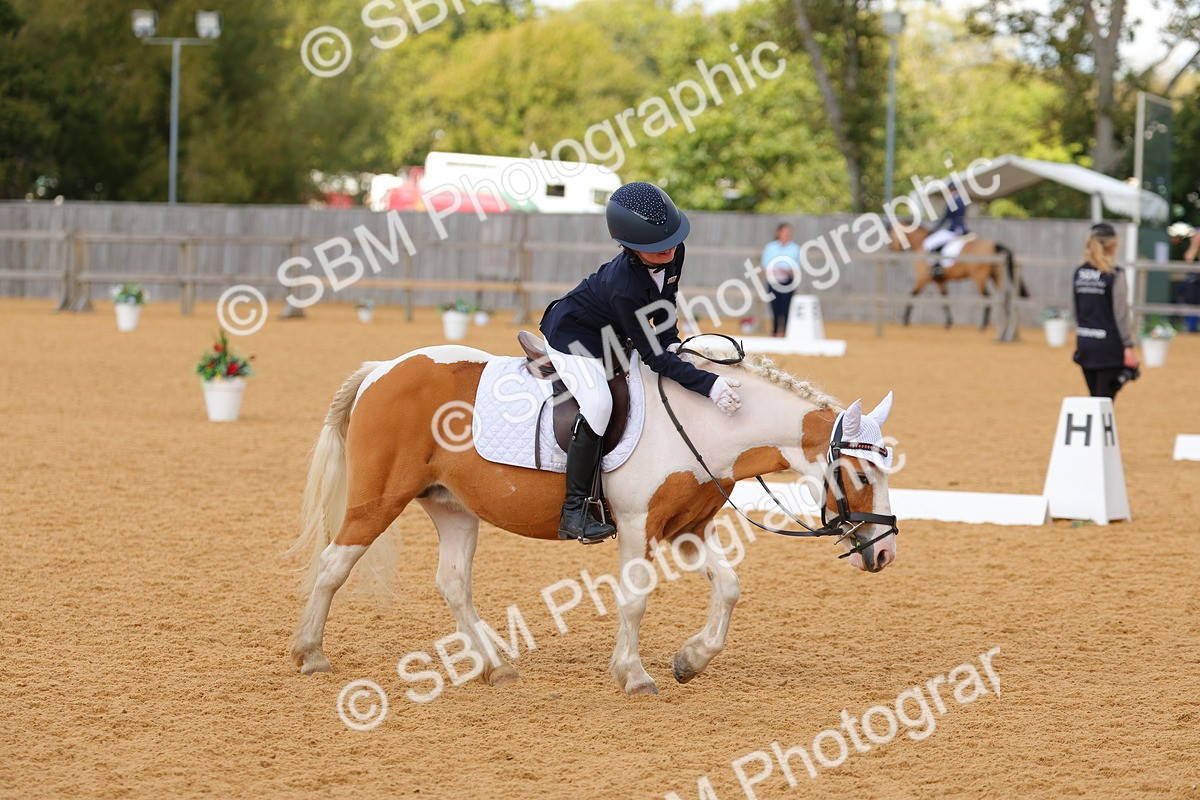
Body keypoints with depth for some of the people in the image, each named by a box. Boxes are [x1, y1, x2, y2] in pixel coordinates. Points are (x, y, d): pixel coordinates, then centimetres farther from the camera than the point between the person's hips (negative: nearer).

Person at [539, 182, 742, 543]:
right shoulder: (625, 287, -40)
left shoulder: (674, 255, -18)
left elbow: (665, 304, 5)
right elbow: (654, 356, -34)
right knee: (598, 403, -28)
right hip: (571, 335, -10)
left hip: (611, 337, 10)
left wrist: (672, 343, -8)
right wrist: (709, 385, -39)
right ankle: (574, 512, -24)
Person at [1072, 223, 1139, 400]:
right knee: (1105, 399, -4)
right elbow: (1121, 314, -13)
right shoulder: (1114, 274, -12)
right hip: (1109, 345, -6)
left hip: (1085, 344, 6)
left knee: (1095, 399, 14)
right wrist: (1128, 347, -10)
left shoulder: (1079, 273, 6)